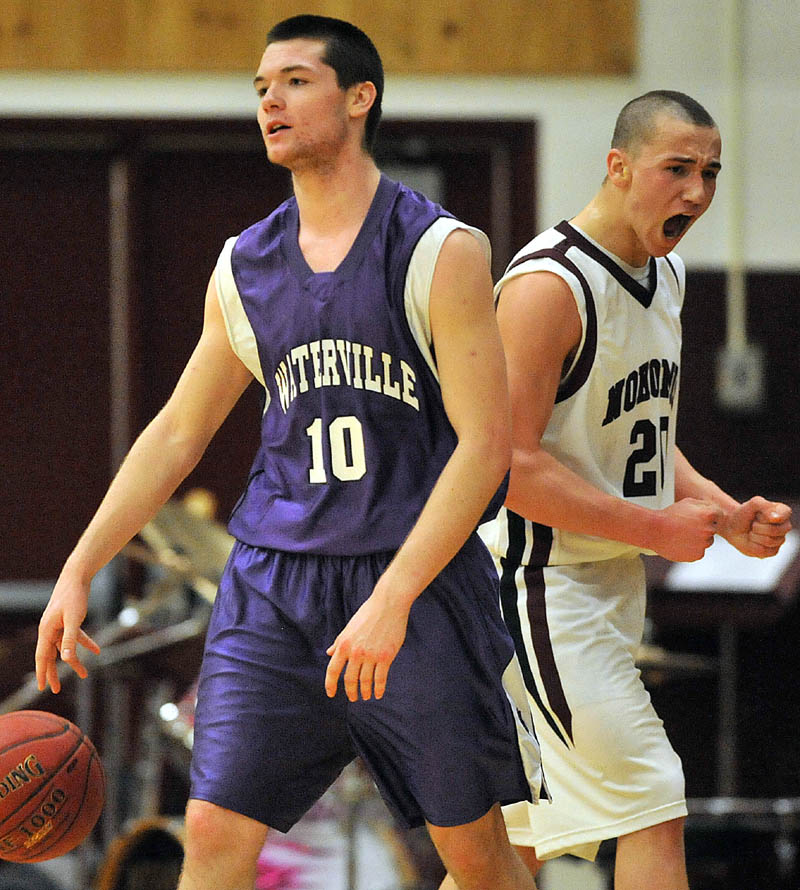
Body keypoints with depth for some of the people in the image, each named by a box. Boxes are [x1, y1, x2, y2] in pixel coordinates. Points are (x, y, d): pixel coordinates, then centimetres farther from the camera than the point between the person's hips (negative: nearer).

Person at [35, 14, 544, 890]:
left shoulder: (441, 251, -7)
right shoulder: (244, 268, 9)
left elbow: (484, 444, -12)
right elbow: (176, 431, 19)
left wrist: (391, 600, -21)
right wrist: (77, 571, 12)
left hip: (417, 583, -4)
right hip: (272, 587, 4)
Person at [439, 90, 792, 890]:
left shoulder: (664, 273, 12)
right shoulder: (550, 284, -19)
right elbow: (508, 465, -23)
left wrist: (723, 512, 5)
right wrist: (656, 528, -20)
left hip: (611, 582, 10)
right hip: (543, 585, -10)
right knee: (650, 812, -13)